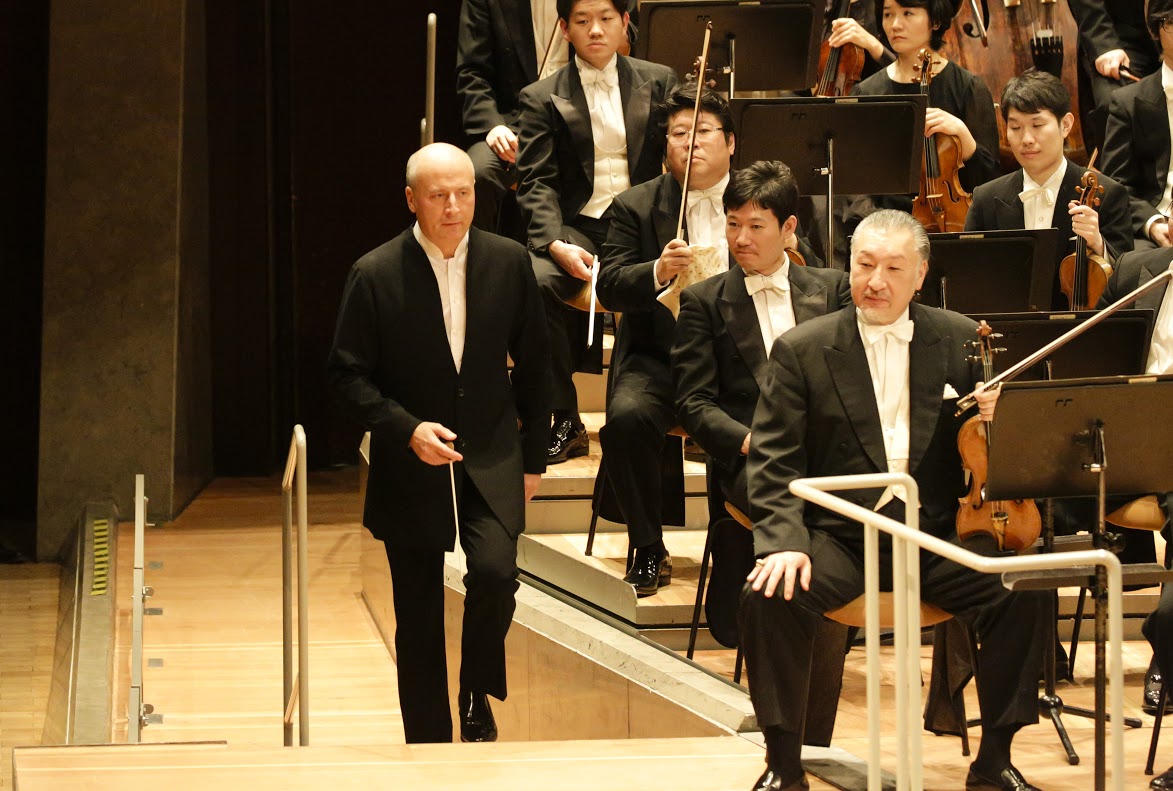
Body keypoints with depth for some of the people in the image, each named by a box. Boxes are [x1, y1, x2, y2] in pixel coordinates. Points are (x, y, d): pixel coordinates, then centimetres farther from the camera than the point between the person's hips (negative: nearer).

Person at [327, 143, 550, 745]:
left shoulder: (509, 263, 0)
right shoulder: (375, 275, -7)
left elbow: (533, 364, 9)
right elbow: (349, 375, -5)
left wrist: (533, 456, 10)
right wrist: (408, 430, -19)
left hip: (491, 462, 1)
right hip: (412, 468, -1)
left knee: (495, 572, -22)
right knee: (419, 623, 5)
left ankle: (478, 702, 2)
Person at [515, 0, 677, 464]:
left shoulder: (658, 82, 13)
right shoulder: (543, 99, 8)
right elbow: (537, 182, 0)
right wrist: (557, 244, -20)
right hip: (580, 227, 0)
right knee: (535, 282, -32)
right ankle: (564, 422, -18)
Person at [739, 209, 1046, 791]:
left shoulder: (961, 341, 8)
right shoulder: (802, 350, 3)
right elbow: (774, 461, -1)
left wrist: (995, 418, -13)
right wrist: (784, 540, -18)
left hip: (938, 534, 1)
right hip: (839, 536, -1)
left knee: (1023, 592, -24)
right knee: (768, 597, -28)